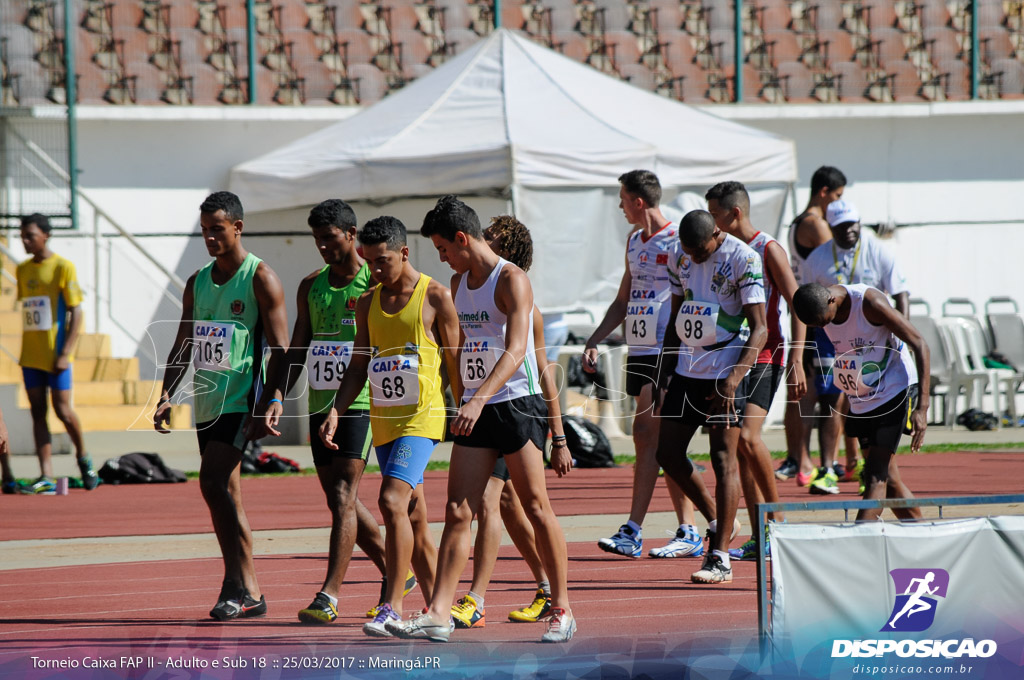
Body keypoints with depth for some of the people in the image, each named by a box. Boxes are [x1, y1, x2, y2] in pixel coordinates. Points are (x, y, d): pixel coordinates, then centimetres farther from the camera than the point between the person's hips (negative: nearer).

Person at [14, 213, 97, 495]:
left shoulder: (63, 268, -7)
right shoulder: (23, 270, 12)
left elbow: (76, 312, -9)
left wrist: (65, 353, -15)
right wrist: (26, 350, 15)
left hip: (55, 354, -6)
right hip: (30, 356, 6)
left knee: (62, 409, -5)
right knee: (38, 413, 1)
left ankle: (83, 457, 21)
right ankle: (46, 478, -1)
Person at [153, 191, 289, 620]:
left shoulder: (260, 279, -5)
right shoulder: (198, 283, 14)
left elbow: (279, 350, -8)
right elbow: (183, 346, 19)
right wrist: (167, 396, 8)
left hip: (240, 400, -7)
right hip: (207, 401, 7)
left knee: (213, 483, -19)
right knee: (224, 495, 7)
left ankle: (237, 587, -15)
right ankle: (248, 592, 13)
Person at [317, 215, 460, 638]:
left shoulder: (436, 297, -4)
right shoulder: (368, 304, 12)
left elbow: (455, 363, -2)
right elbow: (358, 367, 15)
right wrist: (336, 412, 1)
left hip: (422, 417, -6)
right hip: (383, 420, 6)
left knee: (392, 501, -21)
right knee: (414, 518, 10)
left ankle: (393, 607, -20)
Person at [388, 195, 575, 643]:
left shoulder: (511, 280, -12)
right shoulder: (459, 283, 13)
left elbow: (515, 351, -24)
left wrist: (480, 398, -34)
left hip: (516, 403, -7)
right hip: (474, 410, 7)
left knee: (536, 508, -2)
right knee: (457, 511, -3)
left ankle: (561, 608, 7)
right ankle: (439, 613, -9)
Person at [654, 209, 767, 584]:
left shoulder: (744, 260, -12)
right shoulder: (682, 261, 9)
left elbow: (759, 329, -14)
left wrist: (733, 380, -23)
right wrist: (664, 373, 14)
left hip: (726, 370, -7)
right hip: (687, 369, 7)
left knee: (723, 458, -8)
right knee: (667, 453, 6)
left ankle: (720, 558, -6)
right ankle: (716, 521, 26)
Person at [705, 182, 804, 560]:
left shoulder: (769, 251, -7)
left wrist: (796, 361, -17)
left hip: (765, 357, -7)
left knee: (747, 436, -22)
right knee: (739, 447, 2)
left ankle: (777, 515, -7)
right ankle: (760, 538, 3)